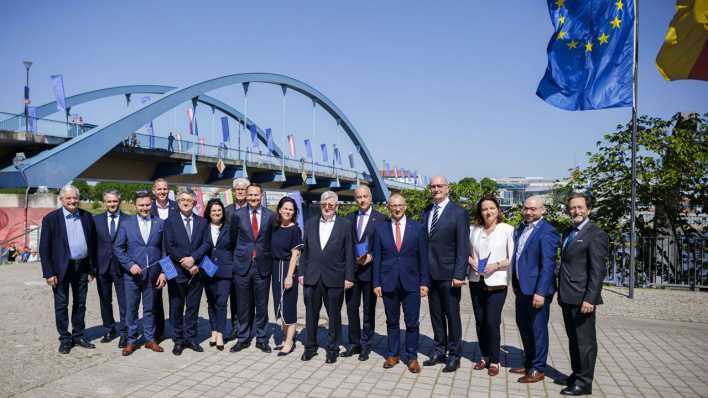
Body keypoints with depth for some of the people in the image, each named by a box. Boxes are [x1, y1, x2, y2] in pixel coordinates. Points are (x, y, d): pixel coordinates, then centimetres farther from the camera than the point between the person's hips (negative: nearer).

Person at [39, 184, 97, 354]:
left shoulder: (87, 217, 5)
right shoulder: (51, 218, -5)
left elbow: (92, 243, 8)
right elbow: (44, 248, -6)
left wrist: (92, 269, 5)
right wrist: (49, 273, -10)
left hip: (82, 267, 3)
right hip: (61, 268, -3)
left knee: (80, 304, 12)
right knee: (61, 305, 6)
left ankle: (78, 336, 25)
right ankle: (65, 339, 18)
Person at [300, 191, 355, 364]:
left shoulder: (345, 225, 0)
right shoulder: (310, 223, 8)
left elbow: (349, 253, -2)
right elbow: (305, 250, 10)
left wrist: (349, 277, -6)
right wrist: (302, 272, 6)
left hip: (334, 278, -2)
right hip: (312, 277, 3)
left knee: (334, 315, 8)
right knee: (311, 314, 11)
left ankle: (333, 349, 22)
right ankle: (310, 346, 27)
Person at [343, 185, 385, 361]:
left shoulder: (381, 219, -4)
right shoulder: (349, 219, 9)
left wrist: (371, 256, -16)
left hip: (370, 270, -4)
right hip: (351, 270, 4)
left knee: (369, 310, 8)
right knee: (351, 308, 9)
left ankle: (366, 345, 20)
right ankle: (354, 343, 23)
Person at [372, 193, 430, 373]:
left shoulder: (418, 228, 2)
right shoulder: (380, 229, 4)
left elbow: (423, 257, 2)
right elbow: (377, 258, 5)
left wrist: (424, 282, -3)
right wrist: (376, 283, 0)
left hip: (411, 283, -1)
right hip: (388, 282, 1)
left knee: (412, 323, 3)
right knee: (392, 321, 12)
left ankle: (412, 357, 18)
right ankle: (393, 354, 26)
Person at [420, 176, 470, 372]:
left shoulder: (459, 213, -7)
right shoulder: (426, 212, 10)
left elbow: (463, 247, -11)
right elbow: (424, 242, 10)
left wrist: (459, 275, -16)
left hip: (448, 274, -5)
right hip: (430, 274, 5)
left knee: (452, 315, 5)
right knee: (436, 315, 14)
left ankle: (454, 355, 18)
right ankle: (439, 351, 27)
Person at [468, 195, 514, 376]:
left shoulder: (507, 230, -5)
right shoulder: (473, 230, 7)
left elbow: (513, 258, -4)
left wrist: (496, 265, -16)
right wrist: (470, 260, -4)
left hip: (496, 283, -4)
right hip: (476, 281, 4)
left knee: (492, 322, -5)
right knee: (479, 321, 11)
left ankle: (494, 361, 12)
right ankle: (484, 356, 27)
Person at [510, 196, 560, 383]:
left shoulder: (547, 232, -15)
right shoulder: (521, 229, 10)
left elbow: (548, 265, -19)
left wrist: (540, 292, -22)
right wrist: (515, 284, 14)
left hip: (537, 290, -8)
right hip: (522, 288, 8)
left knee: (538, 329, 4)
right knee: (523, 325, 18)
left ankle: (538, 369, 18)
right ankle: (528, 364, 35)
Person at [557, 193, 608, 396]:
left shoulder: (595, 234, -10)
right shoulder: (569, 233, 15)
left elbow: (597, 271, -15)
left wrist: (590, 299, -20)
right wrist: (561, 293, 14)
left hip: (582, 299, -8)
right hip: (567, 298, 8)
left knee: (585, 341, 2)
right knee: (573, 339, 17)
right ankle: (576, 374, 29)